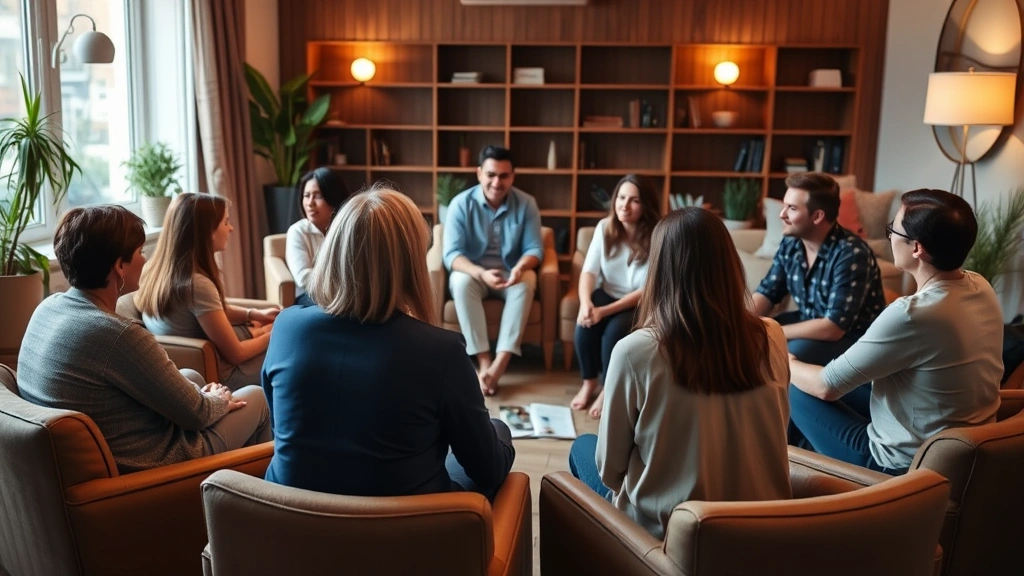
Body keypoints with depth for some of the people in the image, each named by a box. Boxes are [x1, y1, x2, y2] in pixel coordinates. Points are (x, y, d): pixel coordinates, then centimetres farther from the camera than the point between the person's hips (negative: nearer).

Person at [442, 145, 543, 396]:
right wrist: (481, 273, -37)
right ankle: (484, 361, -32)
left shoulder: (526, 203, -8)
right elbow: (452, 254, -18)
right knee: (460, 282, -34)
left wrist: (520, 267, -32)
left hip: (511, 275, 1)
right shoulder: (461, 203, -12)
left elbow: (534, 248, -8)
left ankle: (500, 363, -37)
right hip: (473, 273, -1)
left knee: (528, 281, -32)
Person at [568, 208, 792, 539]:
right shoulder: (771, 338, -10)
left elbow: (609, 467, -10)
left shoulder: (635, 351, -22)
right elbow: (771, 433, 7)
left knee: (583, 449, 25)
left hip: (664, 529, -4)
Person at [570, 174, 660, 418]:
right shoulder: (604, 227, -6)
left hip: (640, 305, -3)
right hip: (607, 294, 3)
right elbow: (589, 271, -10)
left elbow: (648, 290, -20)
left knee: (615, 331, -30)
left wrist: (605, 311, -30)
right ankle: (589, 382, -3)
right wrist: (586, 303, -32)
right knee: (585, 323, -26)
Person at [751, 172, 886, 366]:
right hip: (811, 321, 7)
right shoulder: (791, 243, -6)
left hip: (855, 337, -7)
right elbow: (767, 293, -1)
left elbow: (833, 328, -32)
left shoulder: (851, 254, -28)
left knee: (793, 353, -32)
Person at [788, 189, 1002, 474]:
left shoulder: (912, 314, -32)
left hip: (907, 465, -8)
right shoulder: (981, 288, -6)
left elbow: (827, 386, -21)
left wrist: (785, 363, -1)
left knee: (795, 389, 5)